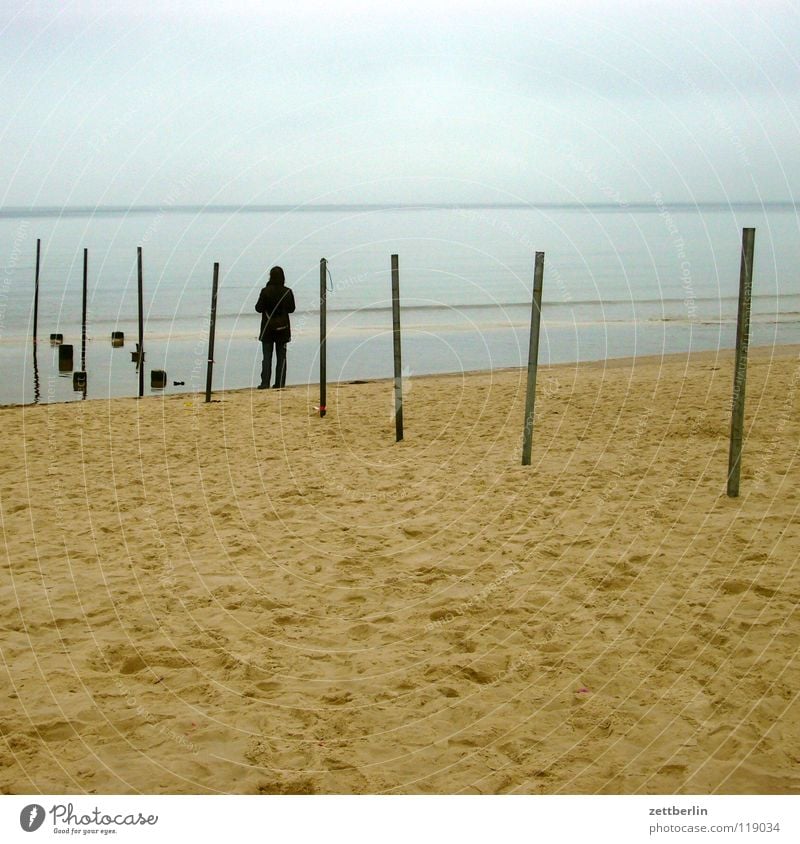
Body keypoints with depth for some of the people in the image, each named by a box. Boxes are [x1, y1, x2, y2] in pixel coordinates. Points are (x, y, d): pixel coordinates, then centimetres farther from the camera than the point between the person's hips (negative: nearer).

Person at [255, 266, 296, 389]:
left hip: (268, 328, -2)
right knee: (281, 357, 8)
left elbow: (259, 308, -8)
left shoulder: (266, 291, -12)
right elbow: (291, 309, 6)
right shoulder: (288, 292, -5)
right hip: (283, 328, 2)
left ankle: (265, 383, -2)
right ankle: (279, 384, 6)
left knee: (267, 357, 3)